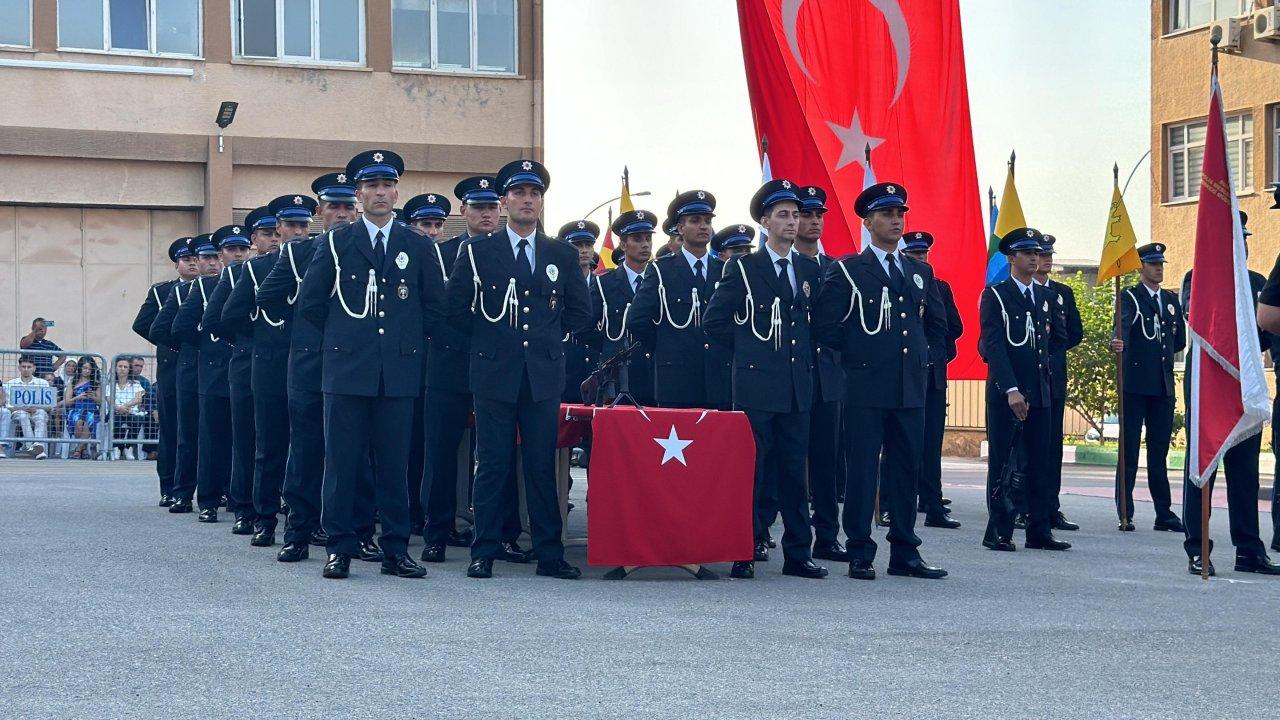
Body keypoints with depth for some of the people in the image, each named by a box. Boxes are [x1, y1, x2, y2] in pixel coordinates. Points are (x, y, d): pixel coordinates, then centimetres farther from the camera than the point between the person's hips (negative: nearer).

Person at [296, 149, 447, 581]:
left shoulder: (417, 248, 10)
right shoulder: (336, 243, 6)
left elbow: (435, 307, 15)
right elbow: (309, 302, 7)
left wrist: (408, 341, 10)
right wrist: (343, 336, 9)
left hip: (399, 371, 1)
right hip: (346, 369, -1)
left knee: (394, 462, 3)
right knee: (342, 460, -1)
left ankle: (395, 550, 8)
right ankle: (340, 547, 4)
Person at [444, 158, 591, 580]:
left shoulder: (563, 256, 11)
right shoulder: (477, 252, 5)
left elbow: (580, 312, 17)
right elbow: (455, 307, 6)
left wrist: (548, 336, 11)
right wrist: (488, 337, 6)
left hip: (544, 373, 2)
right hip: (494, 372, -2)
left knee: (543, 466, 2)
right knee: (493, 464, 0)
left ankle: (549, 555, 5)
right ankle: (484, 553, 4)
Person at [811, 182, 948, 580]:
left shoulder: (920, 272, 15)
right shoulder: (846, 271, 0)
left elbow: (937, 320, 26)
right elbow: (824, 323, -5)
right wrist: (855, 353, -1)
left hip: (911, 387, 5)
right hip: (866, 386, -5)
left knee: (907, 469, 7)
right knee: (862, 470, -3)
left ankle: (905, 554, 13)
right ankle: (860, 555, 2)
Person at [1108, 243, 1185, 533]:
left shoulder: (1171, 300, 16)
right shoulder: (1130, 297, -3)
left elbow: (1180, 339, 25)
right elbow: (1124, 322, -25)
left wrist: (1164, 353, 12)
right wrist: (1118, 342, -43)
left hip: (1164, 385, 5)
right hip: (1136, 383, -5)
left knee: (1159, 452, 9)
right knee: (1129, 451, -3)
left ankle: (1164, 514, 13)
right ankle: (1125, 514, -1)